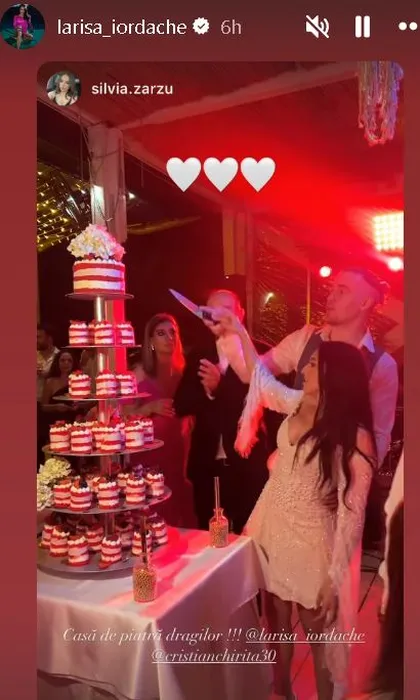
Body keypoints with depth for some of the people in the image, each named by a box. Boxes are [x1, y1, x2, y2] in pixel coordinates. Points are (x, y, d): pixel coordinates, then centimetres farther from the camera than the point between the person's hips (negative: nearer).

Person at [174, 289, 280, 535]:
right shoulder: (198, 357, 7)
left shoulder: (259, 352, -4)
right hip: (207, 463, 3)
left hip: (249, 463, -3)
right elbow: (181, 406, -1)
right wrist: (207, 391, -17)